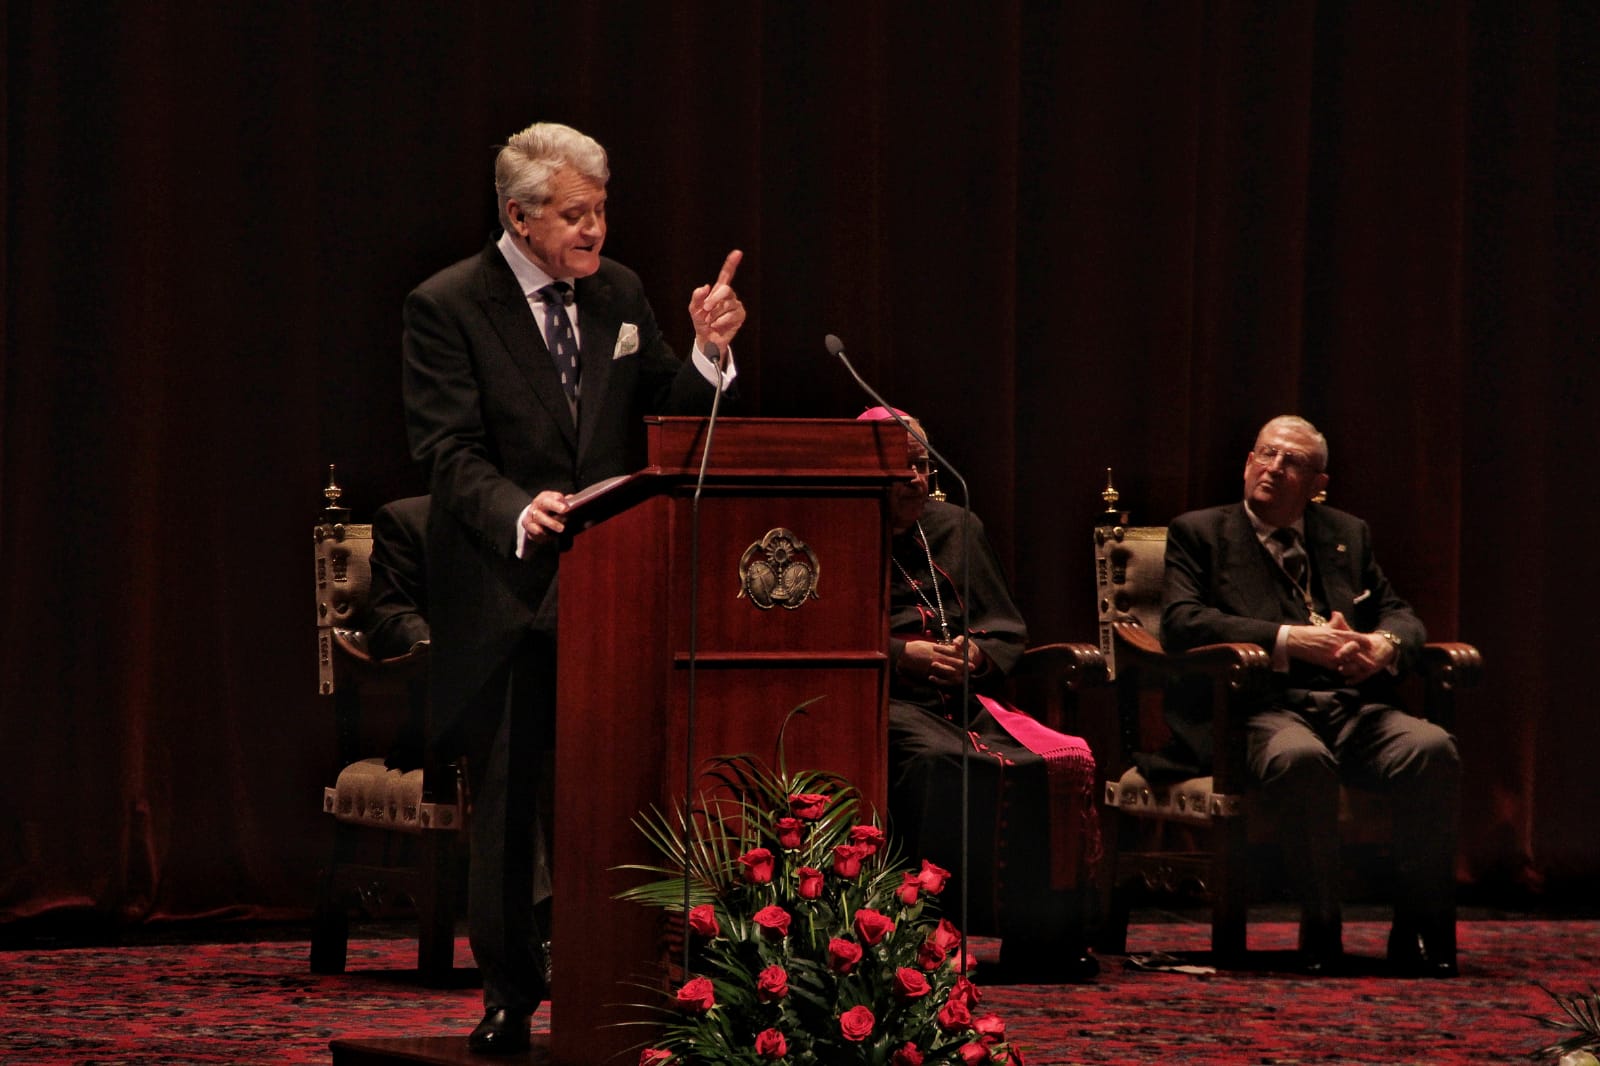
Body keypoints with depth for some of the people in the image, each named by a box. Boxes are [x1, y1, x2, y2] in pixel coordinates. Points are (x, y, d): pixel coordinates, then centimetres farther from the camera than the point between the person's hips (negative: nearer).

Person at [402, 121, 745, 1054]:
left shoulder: (618, 293, 9)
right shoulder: (449, 306, -5)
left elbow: (664, 418, 10)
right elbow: (450, 450, -12)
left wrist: (709, 354, -9)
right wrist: (519, 513, -30)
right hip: (506, 595, -3)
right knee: (508, 802, 4)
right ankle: (509, 995, 15)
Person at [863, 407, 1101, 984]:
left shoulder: (958, 528, 24)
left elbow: (1007, 628, 22)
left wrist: (978, 653, -1)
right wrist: (902, 653, -12)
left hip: (965, 696, 5)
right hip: (887, 699, -5)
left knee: (1064, 761, -23)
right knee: (940, 764, -39)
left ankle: (1047, 935, -23)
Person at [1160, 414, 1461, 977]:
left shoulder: (1348, 534, 26)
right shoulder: (1199, 532, 13)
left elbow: (1400, 614, 22)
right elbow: (1181, 621, -3)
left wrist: (1384, 646, -6)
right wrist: (1290, 640, -13)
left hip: (1354, 708, 4)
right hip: (1265, 711, -4)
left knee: (1433, 750, -28)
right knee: (1302, 760, -40)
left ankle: (1421, 930, -18)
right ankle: (1321, 930, -24)